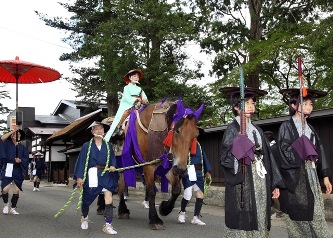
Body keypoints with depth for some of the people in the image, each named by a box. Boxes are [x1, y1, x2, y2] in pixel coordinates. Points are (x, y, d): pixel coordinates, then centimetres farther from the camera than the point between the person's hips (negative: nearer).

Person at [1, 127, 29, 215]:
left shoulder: (22, 148, 14)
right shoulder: (7, 144, 7)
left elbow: (26, 158, 9)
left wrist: (20, 160, -11)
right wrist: (13, 131, -12)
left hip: (18, 171, 3)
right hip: (7, 169, -3)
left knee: (16, 190, 2)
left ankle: (13, 208, 16)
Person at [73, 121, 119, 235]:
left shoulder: (108, 146, 7)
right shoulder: (87, 146, -1)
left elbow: (113, 158, 10)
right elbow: (81, 161, -3)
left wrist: (113, 166, -12)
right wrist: (79, 177, -9)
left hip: (106, 175, 2)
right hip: (92, 175, -1)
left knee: (109, 199, -11)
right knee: (87, 199, 12)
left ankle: (108, 225, -6)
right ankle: (84, 218, 42)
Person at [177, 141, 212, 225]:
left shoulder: (198, 145, 12)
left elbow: (204, 158, 18)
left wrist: (207, 171, 16)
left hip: (199, 173, 6)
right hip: (188, 173, -6)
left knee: (200, 195, 3)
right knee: (187, 195, -11)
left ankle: (196, 218, 16)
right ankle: (182, 212, 19)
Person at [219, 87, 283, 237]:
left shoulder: (257, 130, 15)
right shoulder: (232, 130, -4)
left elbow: (267, 158, 16)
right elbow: (225, 160, -11)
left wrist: (274, 184, 12)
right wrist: (238, 148, -27)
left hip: (260, 183, 6)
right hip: (242, 184, -6)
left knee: (259, 223, 7)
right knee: (243, 223, -6)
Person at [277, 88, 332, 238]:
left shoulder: (310, 129, 16)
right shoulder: (286, 127, -3)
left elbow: (319, 152, 14)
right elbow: (285, 151, -12)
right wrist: (306, 155, -8)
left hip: (311, 176, 6)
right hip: (295, 177, -6)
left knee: (316, 215, 4)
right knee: (299, 217, -3)